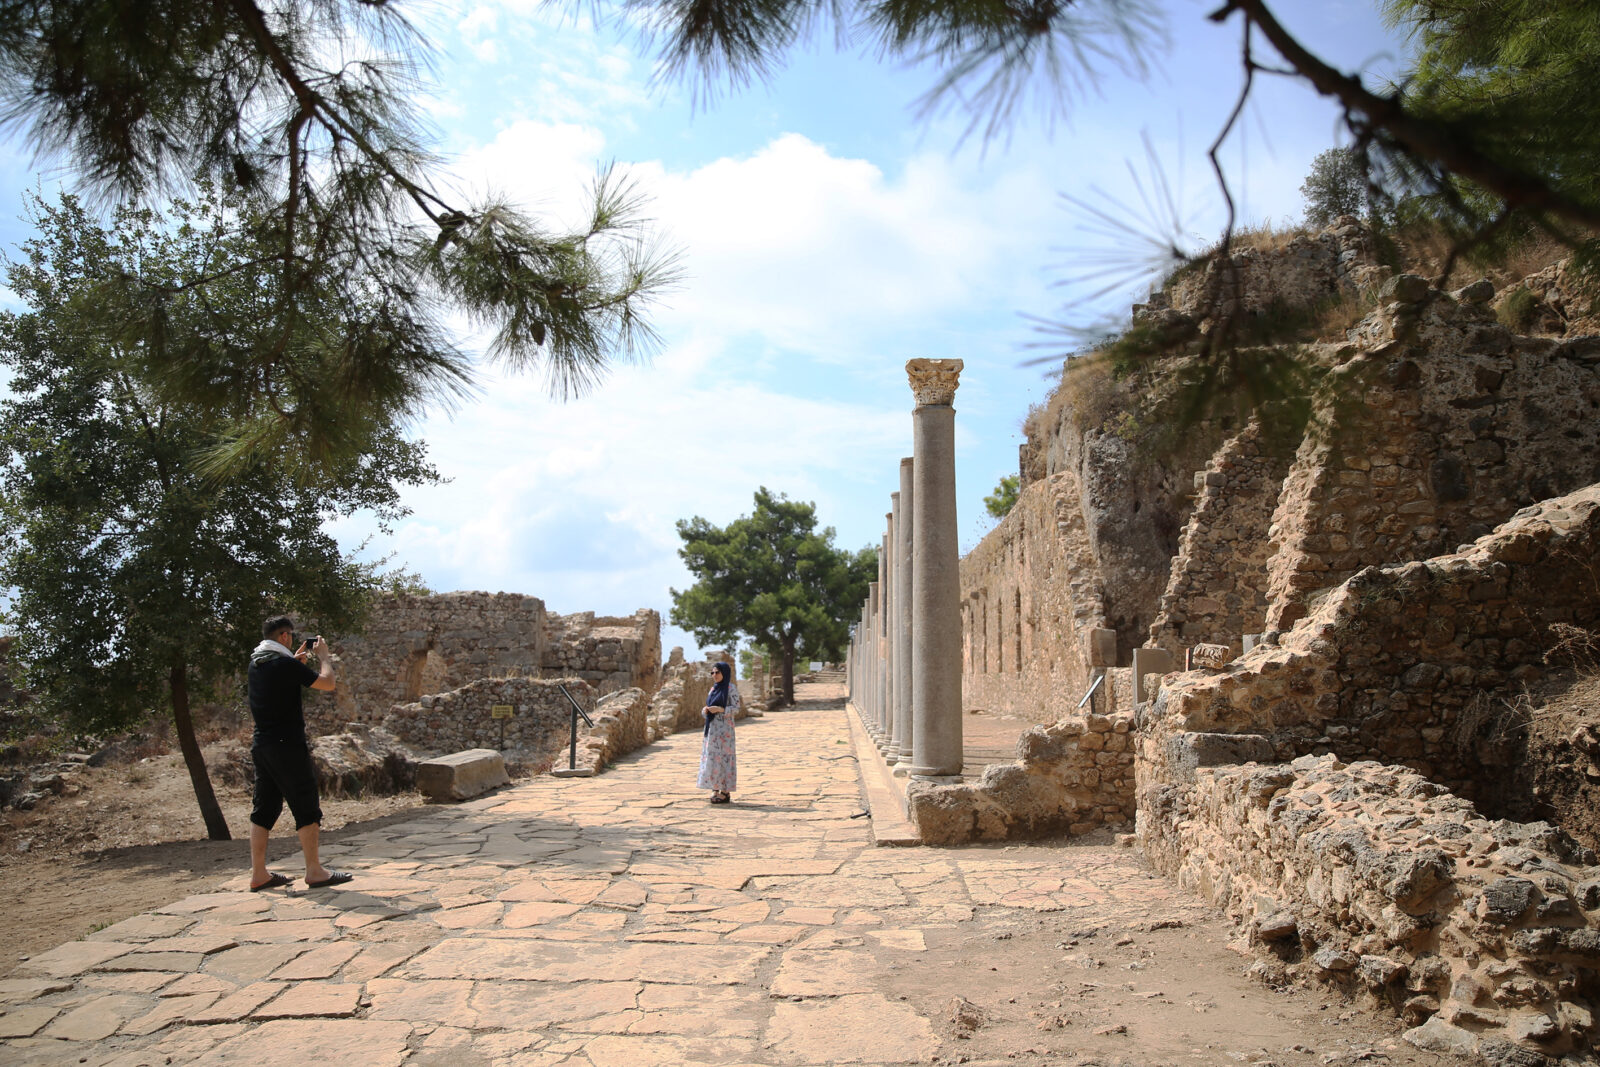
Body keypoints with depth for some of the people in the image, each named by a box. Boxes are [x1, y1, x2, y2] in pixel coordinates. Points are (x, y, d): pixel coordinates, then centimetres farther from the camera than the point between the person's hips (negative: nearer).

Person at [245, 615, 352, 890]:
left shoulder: (256, 662, 11)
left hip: (261, 744, 9)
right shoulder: (285, 663, -15)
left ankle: (259, 874, 15)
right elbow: (327, 683, -14)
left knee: (264, 809, 12)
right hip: (287, 745, -9)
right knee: (306, 808, -2)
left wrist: (298, 658, 25)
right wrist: (323, 655, 0)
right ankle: (315, 872, 2)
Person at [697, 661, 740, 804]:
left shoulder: (731, 688, -6)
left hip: (724, 728, -7)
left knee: (722, 758, -6)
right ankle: (715, 790, 12)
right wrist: (705, 710, -5)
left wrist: (720, 709, -22)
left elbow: (736, 709, -9)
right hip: (711, 728, 7)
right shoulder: (713, 689, 15)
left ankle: (725, 792, 0)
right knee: (711, 758, 6)